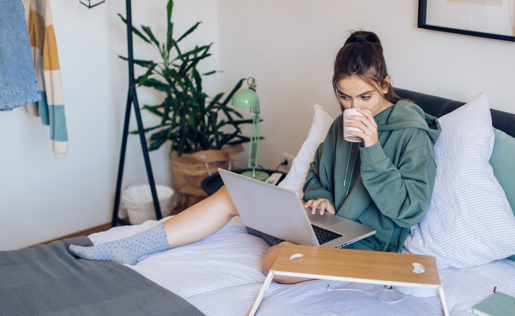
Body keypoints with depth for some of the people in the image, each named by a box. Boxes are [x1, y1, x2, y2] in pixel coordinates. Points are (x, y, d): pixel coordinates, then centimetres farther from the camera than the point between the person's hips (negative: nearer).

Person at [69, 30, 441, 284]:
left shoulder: (412, 133, -13)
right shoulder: (344, 124, 9)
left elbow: (410, 209, -20)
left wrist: (373, 149, -26)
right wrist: (320, 198, -3)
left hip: (369, 243, -7)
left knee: (279, 263, -38)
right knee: (234, 193, -3)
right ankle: (128, 248, -3)